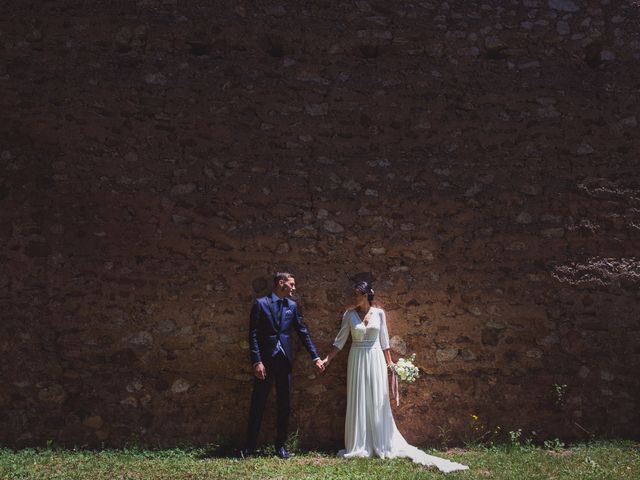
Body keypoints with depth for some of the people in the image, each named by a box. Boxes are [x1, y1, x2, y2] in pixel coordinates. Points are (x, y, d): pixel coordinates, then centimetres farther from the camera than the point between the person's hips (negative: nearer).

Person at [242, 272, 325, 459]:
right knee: (258, 404, 2)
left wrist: (316, 357, 4)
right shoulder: (261, 303, -3)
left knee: (285, 405, 8)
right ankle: (249, 446, 12)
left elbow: (303, 332, 9)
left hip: (285, 360, 4)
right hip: (265, 360, -4)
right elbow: (253, 335, -7)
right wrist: (257, 362, -14)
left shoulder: (292, 306, 8)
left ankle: (281, 445, 20)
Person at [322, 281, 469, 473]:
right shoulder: (350, 314, -1)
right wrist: (328, 359, -3)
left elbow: (384, 341, 5)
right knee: (358, 402, 3)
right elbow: (340, 340, 2)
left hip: (376, 359, 0)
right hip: (357, 360, 0)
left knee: (377, 402, 4)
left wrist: (390, 363, 2)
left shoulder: (379, 313, 0)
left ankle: (382, 445, 15)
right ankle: (359, 446, 12)